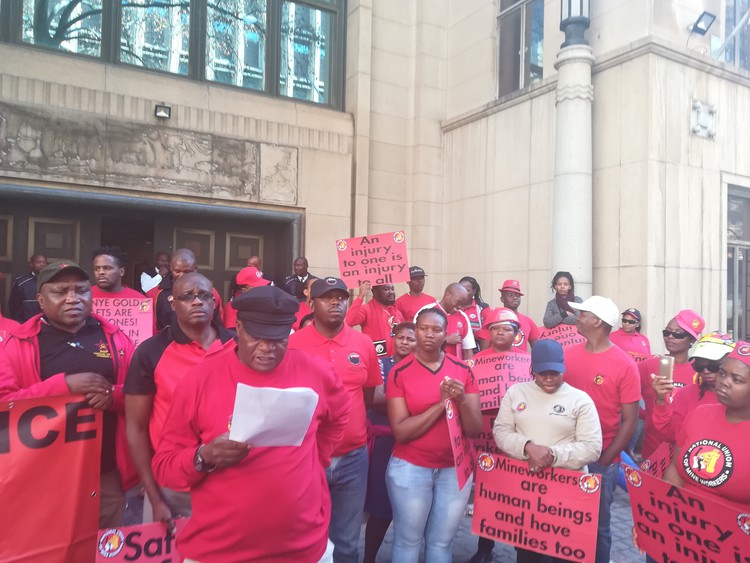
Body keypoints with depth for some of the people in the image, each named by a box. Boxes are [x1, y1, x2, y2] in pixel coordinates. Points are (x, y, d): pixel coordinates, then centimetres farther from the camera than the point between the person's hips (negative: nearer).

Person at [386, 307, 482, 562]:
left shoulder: (463, 370, -3)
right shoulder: (399, 373, -10)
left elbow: (475, 430, -3)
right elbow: (400, 431, -16)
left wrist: (462, 400, -23)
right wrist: (442, 403, -23)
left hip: (455, 469, 3)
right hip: (410, 469, -2)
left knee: (442, 541, 17)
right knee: (408, 540, 11)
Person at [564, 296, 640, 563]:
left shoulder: (625, 365, -9)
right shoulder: (567, 355, 1)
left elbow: (629, 421, -8)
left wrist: (604, 460, -11)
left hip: (601, 459, -3)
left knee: (598, 524, 13)